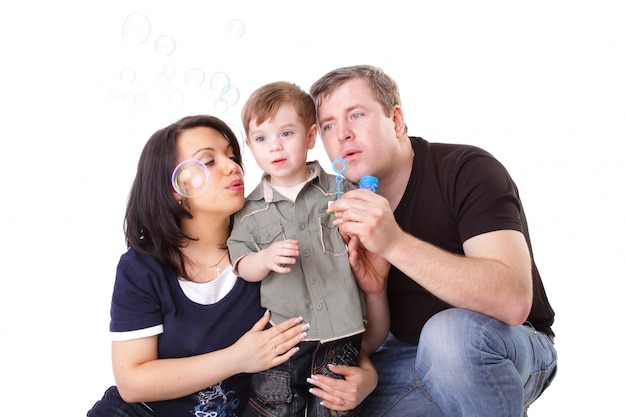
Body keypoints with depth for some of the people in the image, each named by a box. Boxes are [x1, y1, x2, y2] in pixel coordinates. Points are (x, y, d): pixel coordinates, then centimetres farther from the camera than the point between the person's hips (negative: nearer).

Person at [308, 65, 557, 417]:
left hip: (508, 350, -6)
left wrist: (394, 243, -41)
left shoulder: (467, 170, -20)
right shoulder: (348, 207, -2)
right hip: (409, 356, 6)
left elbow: (512, 301, -35)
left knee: (452, 331, -37)